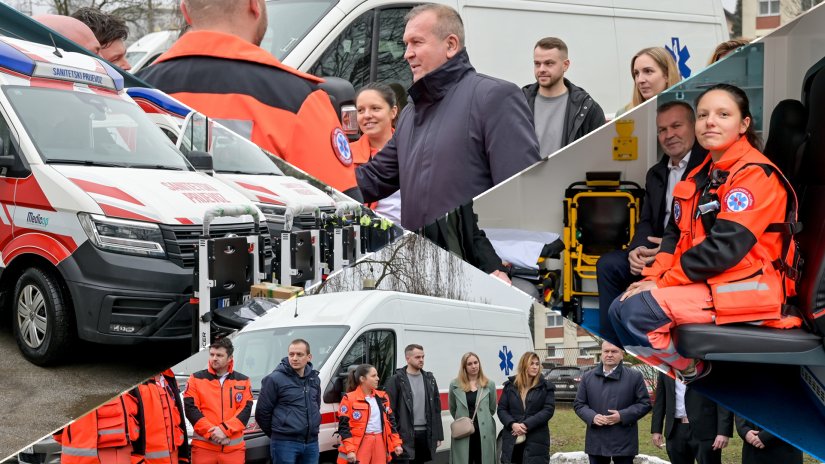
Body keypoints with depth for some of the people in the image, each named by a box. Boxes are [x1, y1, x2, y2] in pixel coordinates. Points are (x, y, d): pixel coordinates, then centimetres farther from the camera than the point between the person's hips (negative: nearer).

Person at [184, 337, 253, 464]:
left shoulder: (243, 381, 9)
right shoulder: (197, 379, 5)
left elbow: (245, 410, 0)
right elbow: (191, 409, -3)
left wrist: (224, 429, -14)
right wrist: (211, 432, -13)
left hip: (234, 447, 1)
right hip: (204, 446, -1)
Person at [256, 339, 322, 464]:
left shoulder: (314, 379, 12)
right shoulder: (275, 379, -8)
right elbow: (262, 412, -5)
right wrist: (277, 433, 4)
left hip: (312, 443, 6)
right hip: (285, 444, -6)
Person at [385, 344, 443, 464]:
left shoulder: (429, 379, 12)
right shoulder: (396, 380, -4)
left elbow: (436, 409, 14)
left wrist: (438, 435, 10)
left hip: (425, 434, 5)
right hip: (405, 434, -5)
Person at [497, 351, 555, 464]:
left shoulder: (546, 387, 2)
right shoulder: (510, 385, 9)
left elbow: (548, 410, -7)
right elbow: (501, 409, 7)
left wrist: (526, 425, -15)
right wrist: (512, 424, -13)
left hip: (536, 441, -2)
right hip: (511, 441, 2)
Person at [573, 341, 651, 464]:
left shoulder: (635, 377, 1)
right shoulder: (587, 377, 8)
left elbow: (644, 403, 0)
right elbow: (578, 403, 9)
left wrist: (622, 416, -15)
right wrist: (592, 417, -11)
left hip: (624, 441, -2)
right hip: (596, 441, 2)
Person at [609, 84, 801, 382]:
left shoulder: (756, 174, -15)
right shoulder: (703, 174, 13)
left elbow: (724, 247, -22)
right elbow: (676, 232, 12)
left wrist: (663, 282, -16)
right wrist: (653, 277, -5)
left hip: (748, 289, -9)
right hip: (706, 281, 9)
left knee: (638, 310, -22)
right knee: (620, 308, 1)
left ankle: (688, 369, 2)